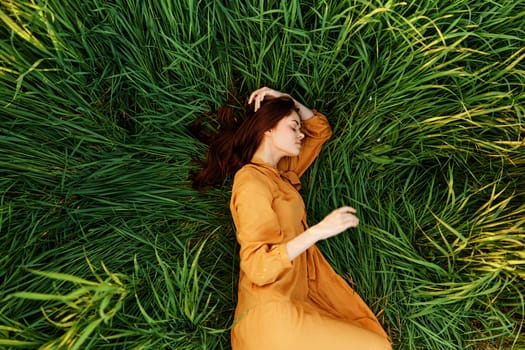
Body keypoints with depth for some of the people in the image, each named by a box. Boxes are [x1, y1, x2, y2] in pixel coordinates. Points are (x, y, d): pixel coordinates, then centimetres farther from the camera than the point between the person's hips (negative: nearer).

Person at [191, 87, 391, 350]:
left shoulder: (282, 173, 10)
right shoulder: (251, 182, -15)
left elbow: (321, 129, 20)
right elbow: (258, 267, -21)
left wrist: (286, 99, 7)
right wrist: (317, 232, -30)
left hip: (300, 299, 8)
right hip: (271, 313, -8)